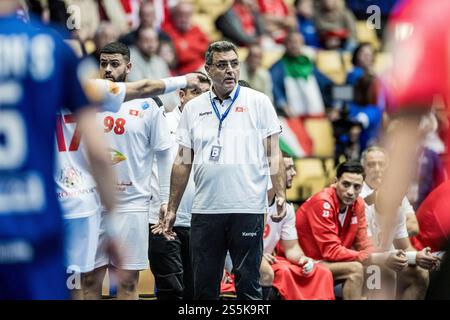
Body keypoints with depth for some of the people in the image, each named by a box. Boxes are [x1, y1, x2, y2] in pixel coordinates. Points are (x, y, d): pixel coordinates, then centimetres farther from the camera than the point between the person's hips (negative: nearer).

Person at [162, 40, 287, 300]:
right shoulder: (193, 108, 11)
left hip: (248, 210, -3)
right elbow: (183, 162, 13)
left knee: (249, 285, 0)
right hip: (205, 210, 3)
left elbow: (273, 154, 2)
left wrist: (281, 195, -9)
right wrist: (172, 209, 10)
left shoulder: (259, 102, 4)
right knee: (204, 287, 5)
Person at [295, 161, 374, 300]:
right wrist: (367, 258, -25)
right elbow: (331, 251, -25)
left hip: (330, 262, 8)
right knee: (355, 269, -26)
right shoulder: (323, 202, -22)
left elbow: (362, 243, 4)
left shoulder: (358, 203, 1)